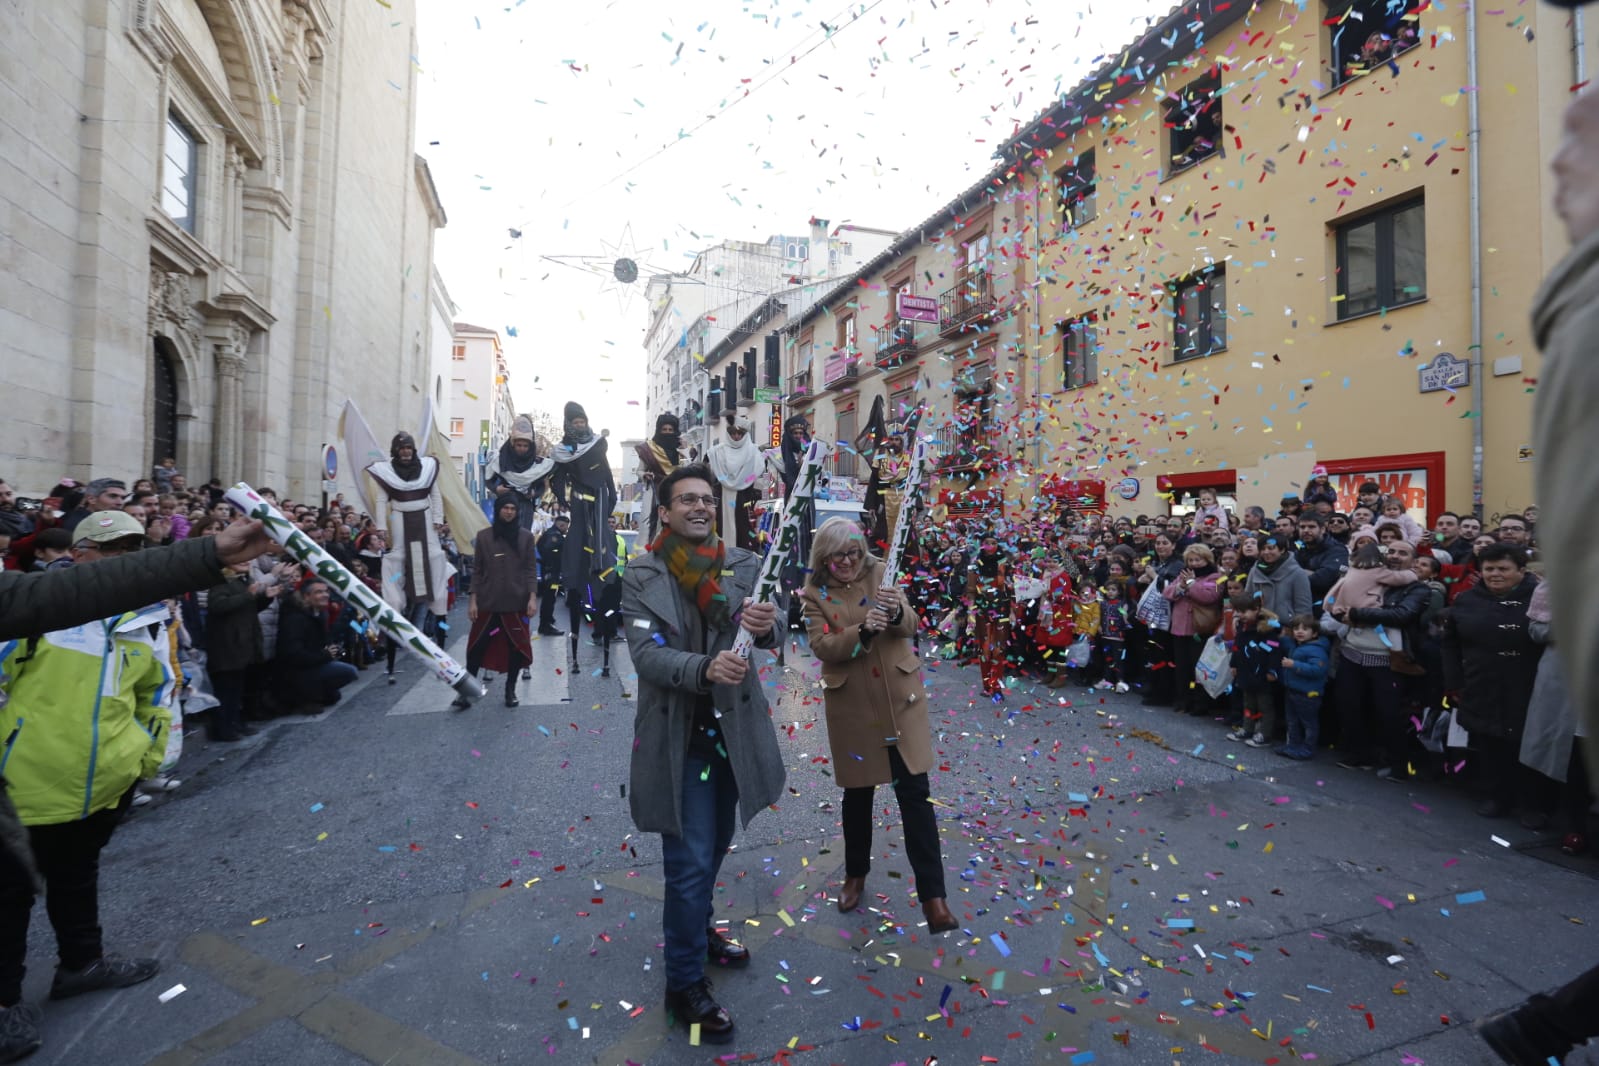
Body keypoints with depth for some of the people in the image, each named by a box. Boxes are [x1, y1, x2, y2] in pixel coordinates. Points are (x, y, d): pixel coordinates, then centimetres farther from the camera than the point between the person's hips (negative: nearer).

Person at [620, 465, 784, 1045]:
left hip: (733, 728, 4)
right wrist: (704, 667, -38)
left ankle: (696, 928, 49)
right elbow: (646, 653, -20)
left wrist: (765, 626, -34)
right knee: (690, 860, 2)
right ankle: (684, 982, 25)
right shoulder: (641, 576, -10)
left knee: (715, 845, 23)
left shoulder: (742, 565, -1)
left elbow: (767, 636, -10)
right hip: (678, 735, -4)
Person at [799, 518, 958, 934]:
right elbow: (822, 646, -15)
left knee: (915, 792, 1)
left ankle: (932, 894, 12)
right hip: (852, 705, 0)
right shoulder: (814, 595, -3)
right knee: (858, 793, 14)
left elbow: (910, 626, -8)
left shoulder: (880, 576, 1)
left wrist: (896, 611, -32)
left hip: (899, 697, 1)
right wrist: (862, 630, -32)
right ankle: (856, 874, 37)